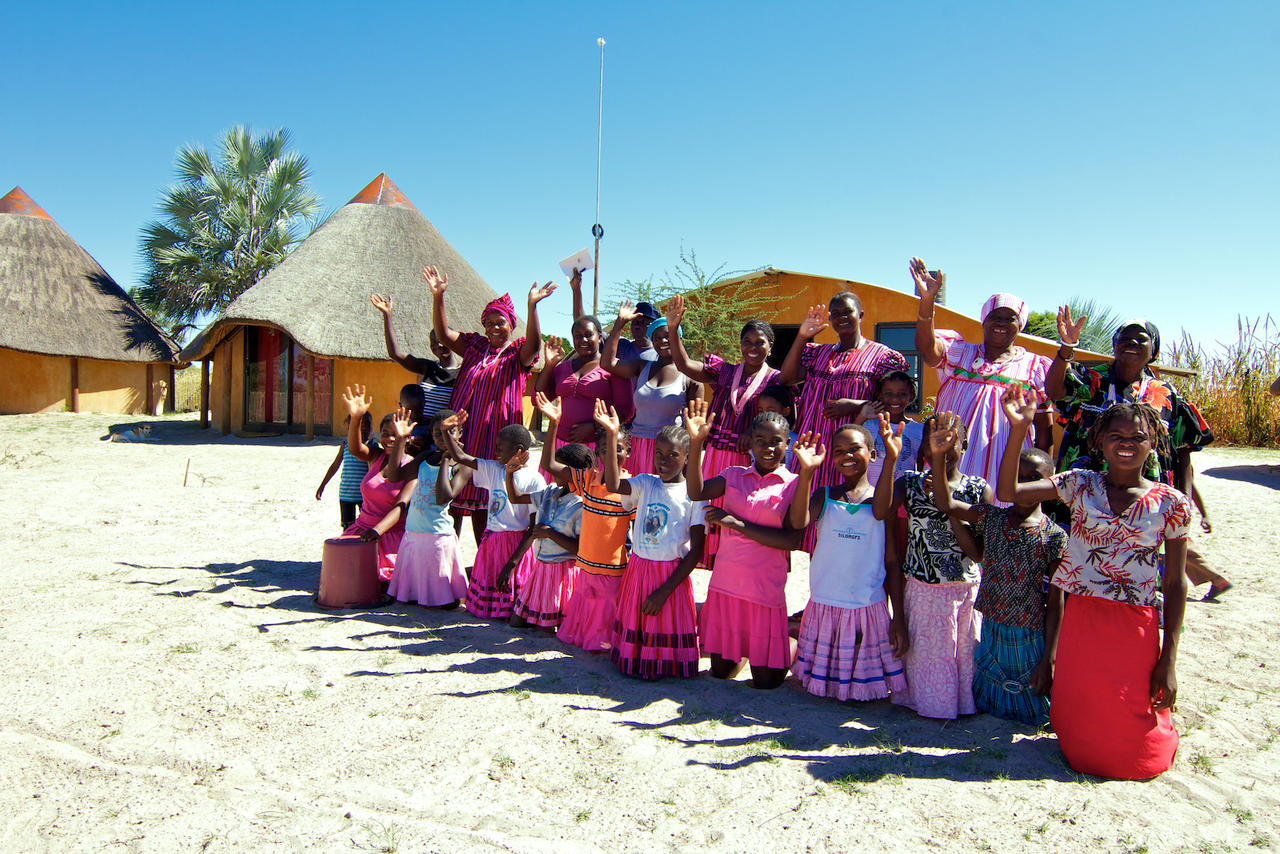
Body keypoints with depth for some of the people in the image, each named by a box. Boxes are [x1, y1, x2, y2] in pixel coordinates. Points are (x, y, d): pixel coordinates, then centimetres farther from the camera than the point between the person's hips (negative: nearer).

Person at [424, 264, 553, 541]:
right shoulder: (475, 347, 14)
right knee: (473, 498, 6)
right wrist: (437, 296, -11)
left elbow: (534, 344, -20)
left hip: (499, 434, -4)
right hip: (468, 432, 4)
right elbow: (443, 333, 3)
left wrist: (532, 306, -34)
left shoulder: (517, 353, 2)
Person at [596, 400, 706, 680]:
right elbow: (613, 484, -18)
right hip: (637, 570, 3)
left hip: (672, 575, -3)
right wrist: (612, 434, -25)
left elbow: (697, 549, -9)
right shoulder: (645, 484, 4)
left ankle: (662, 666, 30)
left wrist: (665, 590, -13)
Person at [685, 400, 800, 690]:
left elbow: (791, 540, -14)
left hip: (765, 589, -3)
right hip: (725, 583, 4)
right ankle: (741, 651, 45)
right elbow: (696, 492, -12)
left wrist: (737, 523, -17)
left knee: (766, 681, 8)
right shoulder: (734, 476, 5)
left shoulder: (794, 484, -5)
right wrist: (696, 443, -24)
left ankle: (796, 644, 35)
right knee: (720, 672, 15)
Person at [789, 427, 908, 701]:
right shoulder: (824, 496, 1)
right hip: (824, 606, 1)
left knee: (864, 692, 7)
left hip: (870, 609, -1)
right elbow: (798, 522, -20)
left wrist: (899, 617, -1)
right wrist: (807, 471, -28)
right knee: (819, 687, 10)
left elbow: (893, 562, 2)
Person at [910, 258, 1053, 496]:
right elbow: (927, 348, -12)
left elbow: (1045, 431, 10)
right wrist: (927, 301, -27)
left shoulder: (1035, 366, 11)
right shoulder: (958, 353, 12)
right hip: (951, 467, 0)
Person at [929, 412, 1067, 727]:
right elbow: (946, 504, -12)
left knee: (1029, 711, 14)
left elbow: (1055, 603, -10)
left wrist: (1048, 660, -12)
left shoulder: (1054, 536, -12)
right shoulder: (992, 518, -2)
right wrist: (938, 456, -25)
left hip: (1030, 641, -2)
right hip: (991, 633, 3)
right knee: (989, 705, 16)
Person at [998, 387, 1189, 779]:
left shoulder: (1171, 504, -3)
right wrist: (1019, 429, -22)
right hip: (1080, 619, 1)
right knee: (1081, 725, 9)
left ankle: (1160, 735, 41)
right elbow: (1008, 492, -11)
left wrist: (1169, 661, -4)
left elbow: (1176, 584, -1)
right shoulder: (1080, 485, 0)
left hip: (1137, 629, -1)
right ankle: (1081, 753, 42)